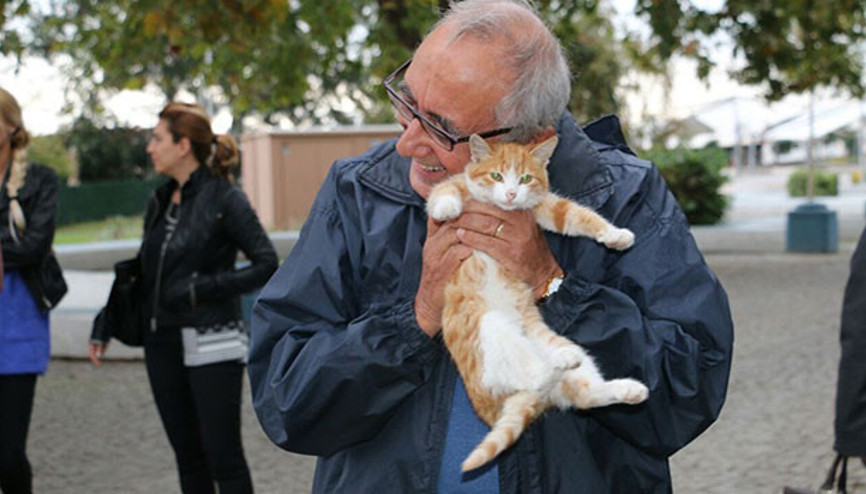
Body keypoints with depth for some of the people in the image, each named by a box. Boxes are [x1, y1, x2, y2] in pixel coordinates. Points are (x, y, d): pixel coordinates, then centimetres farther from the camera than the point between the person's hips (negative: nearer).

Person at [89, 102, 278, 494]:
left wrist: (203, 288, -17)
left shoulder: (223, 199, -10)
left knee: (222, 455, -3)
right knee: (187, 454, 13)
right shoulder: (160, 202, 11)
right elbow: (144, 273, 19)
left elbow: (266, 265, -13)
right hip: (163, 344, 7)